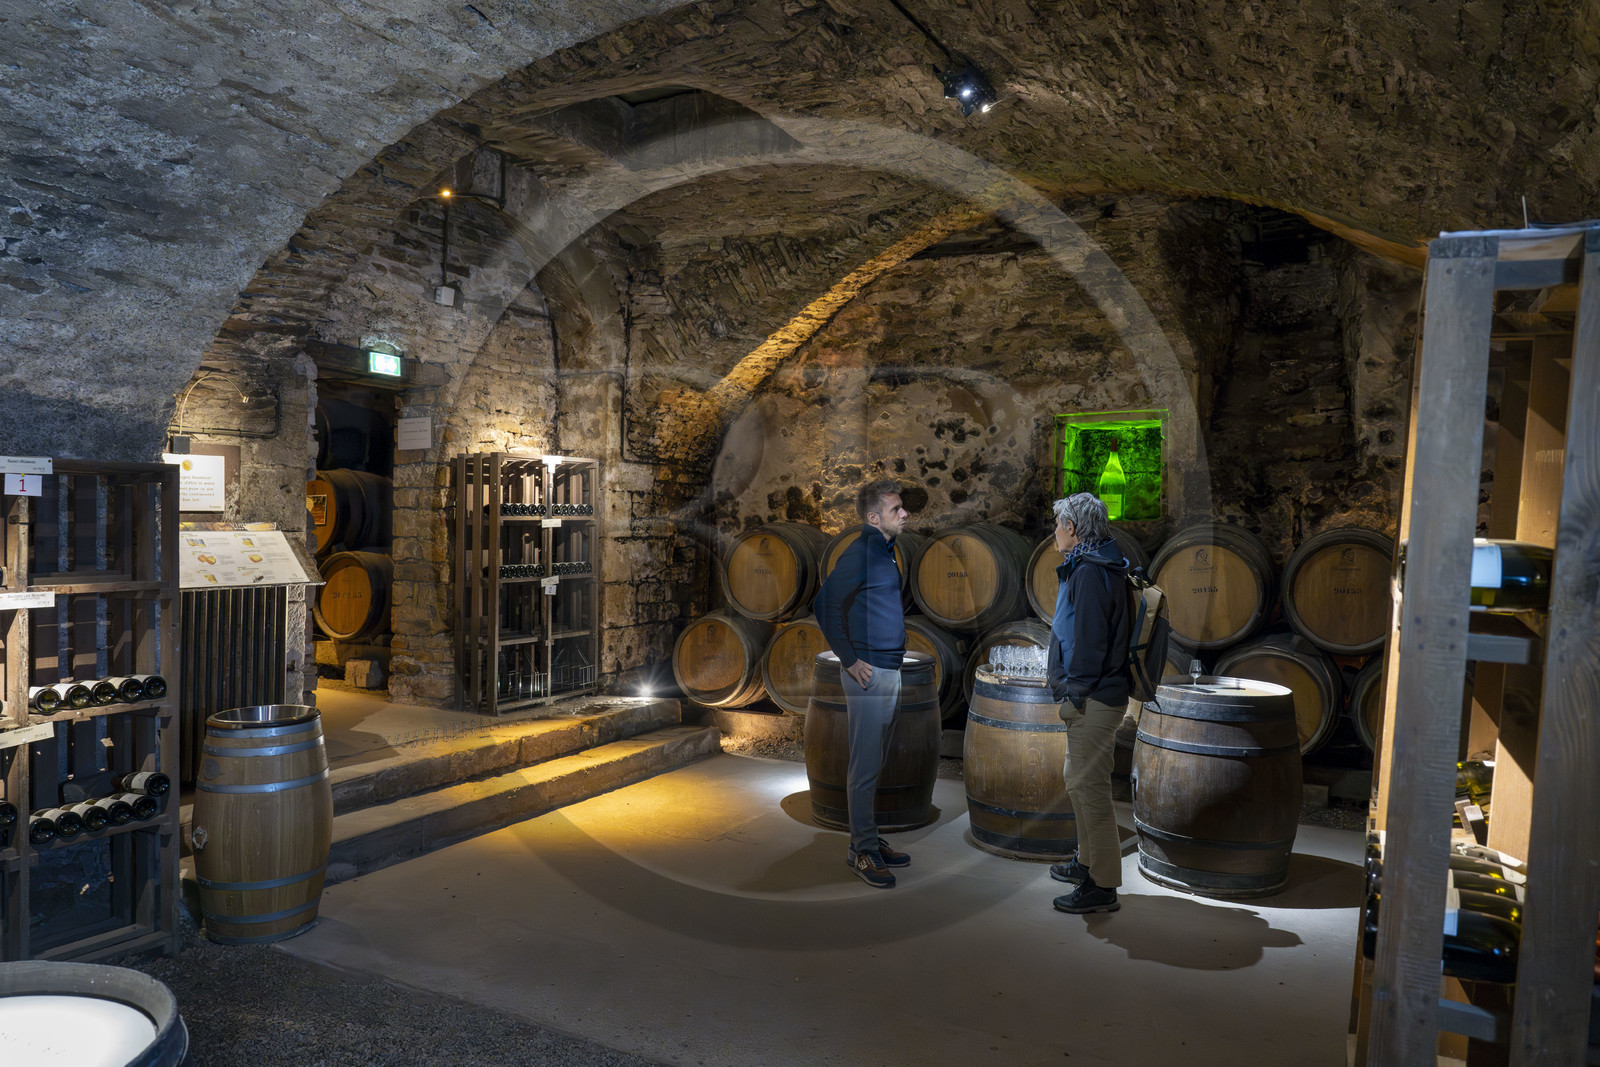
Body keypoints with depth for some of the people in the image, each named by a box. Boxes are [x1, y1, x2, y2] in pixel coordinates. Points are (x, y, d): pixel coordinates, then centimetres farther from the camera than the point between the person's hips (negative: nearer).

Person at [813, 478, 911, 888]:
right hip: (869, 674, -9)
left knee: (873, 764, 15)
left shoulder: (883, 550, 14)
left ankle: (869, 840, 24)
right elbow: (825, 605, -21)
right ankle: (862, 850, 7)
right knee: (866, 767, -2)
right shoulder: (861, 552, -14)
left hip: (889, 671, 9)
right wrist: (850, 661, -17)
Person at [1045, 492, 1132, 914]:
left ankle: (1103, 886, 0)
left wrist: (1075, 692, -18)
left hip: (1093, 700, -11)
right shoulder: (1094, 567, 16)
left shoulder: (1090, 572, -16)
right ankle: (1089, 862, 34)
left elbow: (1088, 640, -22)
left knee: (1088, 786, -6)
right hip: (1094, 695, 11)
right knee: (1079, 780, 21)